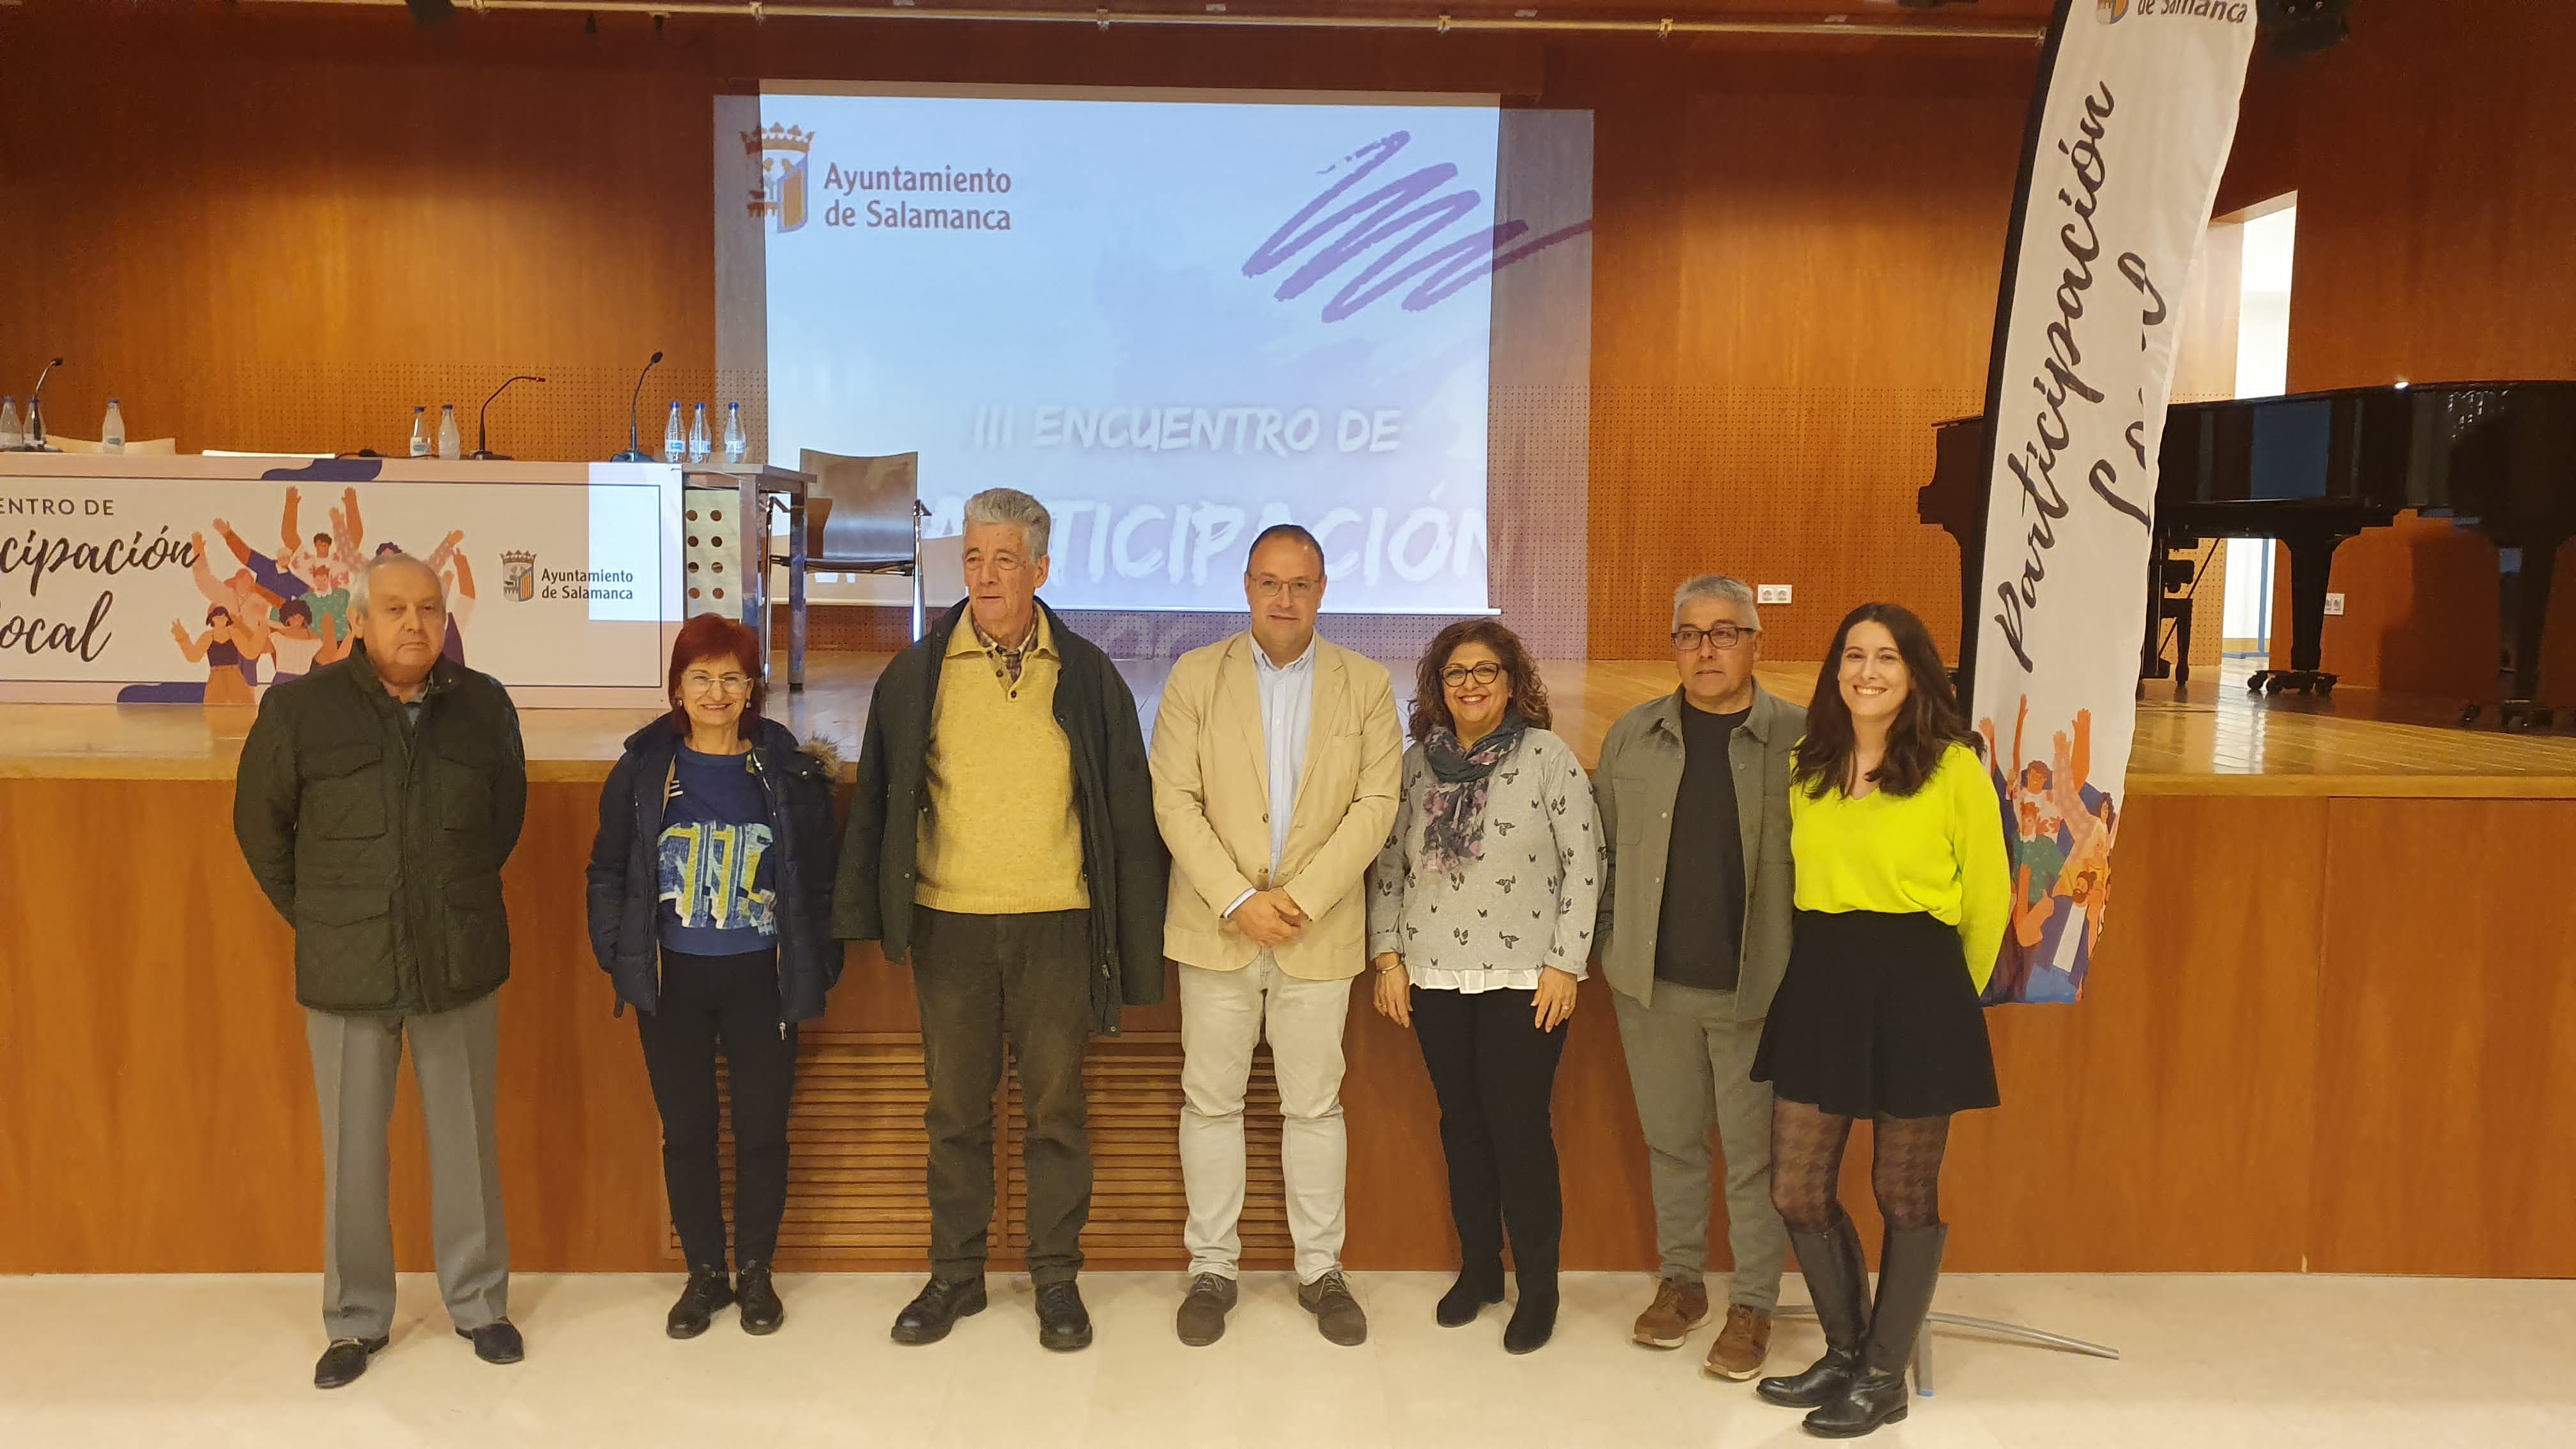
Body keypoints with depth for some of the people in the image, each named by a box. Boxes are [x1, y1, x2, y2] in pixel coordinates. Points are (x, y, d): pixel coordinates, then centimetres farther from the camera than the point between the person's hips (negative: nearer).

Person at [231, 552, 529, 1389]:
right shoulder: (299, 709, -6)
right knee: (352, 1154, 9)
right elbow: (260, 825, 6)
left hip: (461, 966, 1)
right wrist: (316, 919, 8)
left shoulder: (485, 707, -1)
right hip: (345, 973, -1)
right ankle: (355, 1320, 26)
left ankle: (478, 1303, 27)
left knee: (466, 1142, 11)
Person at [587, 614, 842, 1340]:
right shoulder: (643, 770, 1)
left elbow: (821, 876, 4)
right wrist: (617, 954, 2)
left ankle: (756, 1272, 24)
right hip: (671, 980, 1)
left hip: (760, 980, -1)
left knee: (763, 1130, 5)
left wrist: (817, 964, 2)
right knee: (686, 1131, 9)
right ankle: (705, 1274, 25)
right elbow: (609, 871, 8)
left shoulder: (791, 772, -2)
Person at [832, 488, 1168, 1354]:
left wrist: (1132, 939, 1)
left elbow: (1128, 810, 3)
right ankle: (955, 1273, 25)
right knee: (955, 1106, 11)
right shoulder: (917, 674, 3)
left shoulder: (1086, 676, 1)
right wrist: (866, 912, 3)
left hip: (1056, 922, -1)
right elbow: (879, 797, 7)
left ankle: (1056, 1278, 21)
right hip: (949, 922, 1)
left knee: (1055, 1103, 6)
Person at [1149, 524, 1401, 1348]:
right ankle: (1211, 1269, 20)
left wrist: (1300, 897, -13)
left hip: (1319, 932, 0)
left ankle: (1320, 1270, 22)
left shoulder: (1366, 685, 4)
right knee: (1211, 1100, 7)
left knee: (1316, 1104, 9)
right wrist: (1238, 902, -13)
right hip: (1216, 929, 0)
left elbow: (1376, 803, -3)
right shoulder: (1195, 677, 2)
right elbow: (1174, 801, -4)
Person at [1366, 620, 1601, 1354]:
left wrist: (1565, 963, -9)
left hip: (1525, 978, -4)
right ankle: (1478, 1268, 27)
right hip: (1435, 978, 4)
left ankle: (1538, 1286, 13)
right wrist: (1388, 956, 4)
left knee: (1520, 1126, -2)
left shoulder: (1548, 757, -4)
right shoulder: (1416, 763, 7)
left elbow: (1583, 866, -5)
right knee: (1462, 1123, 11)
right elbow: (1389, 867, 11)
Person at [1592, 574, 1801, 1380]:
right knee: (1671, 1141, 15)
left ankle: (1753, 1304, 21)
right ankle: (1681, 1281, 31)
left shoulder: (1799, 740, -4)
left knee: (1754, 1153, 6)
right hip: (1653, 984, 3)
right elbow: (1603, 849, 13)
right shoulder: (1632, 738, 6)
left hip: (1756, 988, -3)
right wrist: (1613, 945, 7)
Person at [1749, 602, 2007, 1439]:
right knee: (1797, 1189, 7)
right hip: (1820, 978, 5)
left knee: (1905, 1194, 8)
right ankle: (1844, 1352, 30)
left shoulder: (1955, 768, -7)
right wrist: (1829, 964, 15)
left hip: (1917, 984, -4)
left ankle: (1883, 1378, 25)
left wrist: (1952, 993, 9)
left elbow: (1989, 900, 1)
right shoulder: (1806, 768, 7)